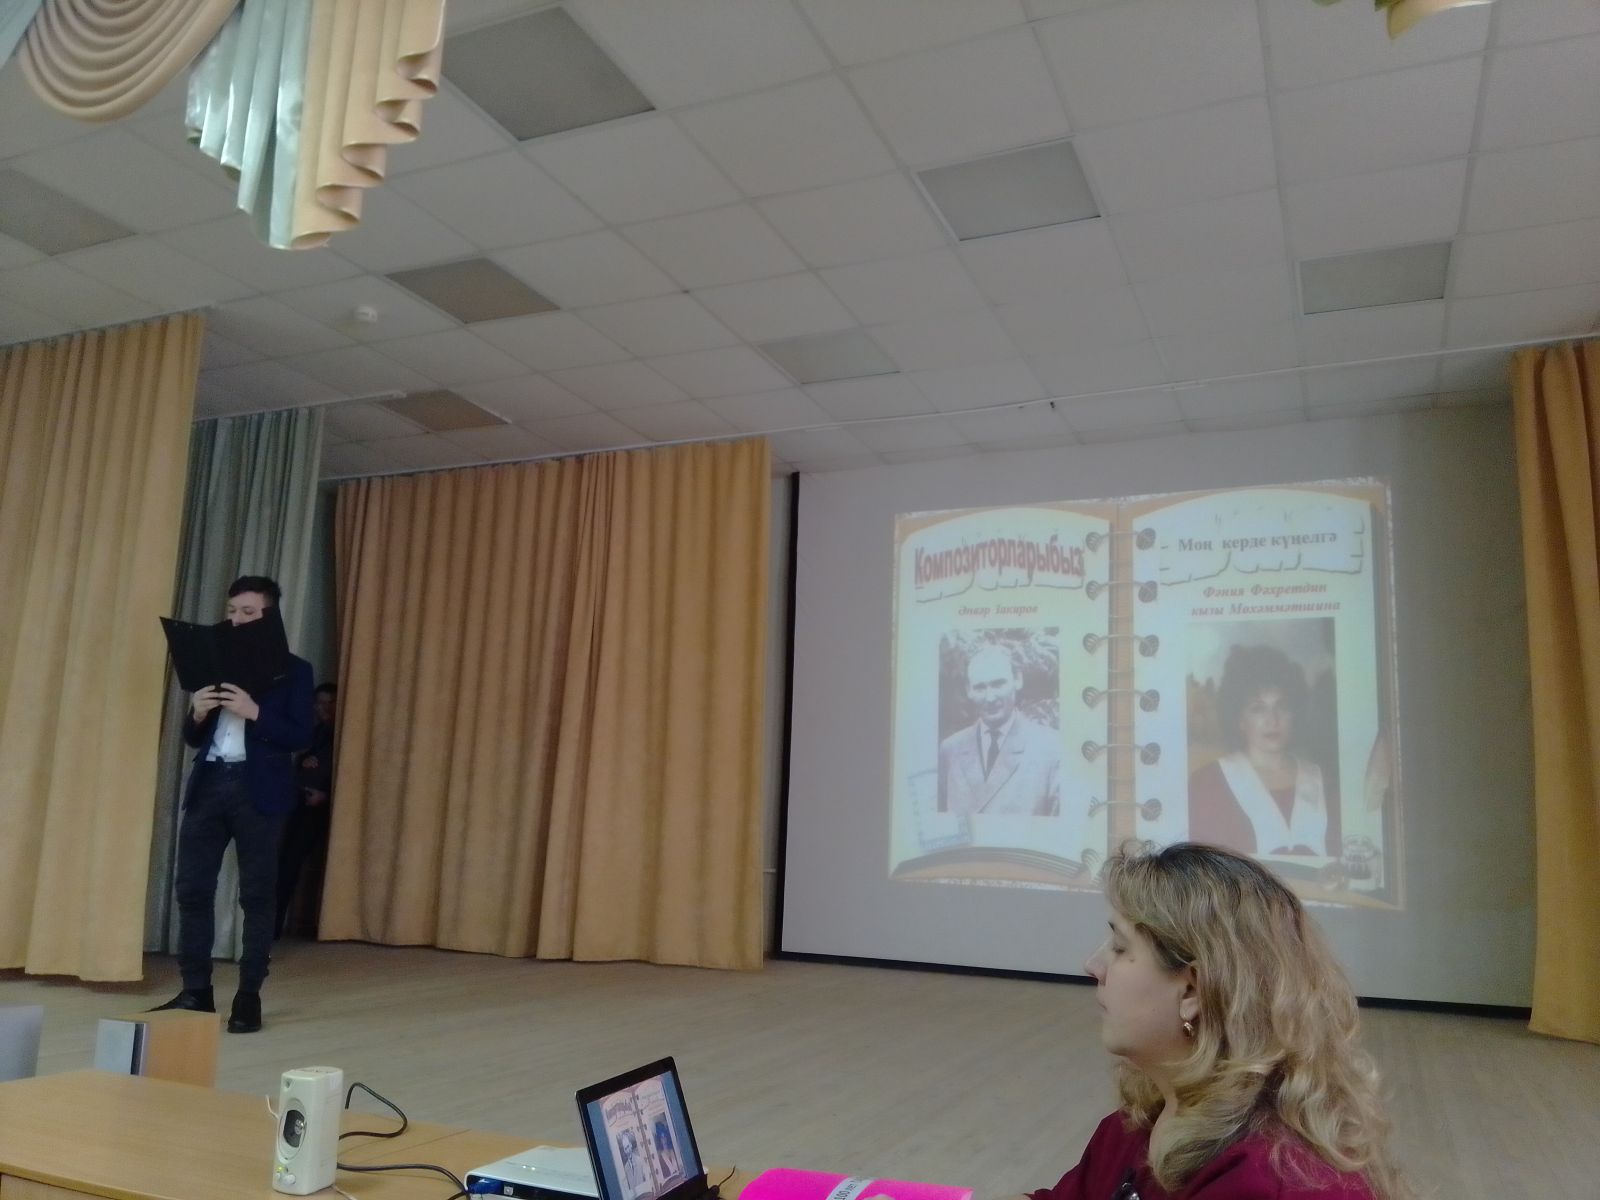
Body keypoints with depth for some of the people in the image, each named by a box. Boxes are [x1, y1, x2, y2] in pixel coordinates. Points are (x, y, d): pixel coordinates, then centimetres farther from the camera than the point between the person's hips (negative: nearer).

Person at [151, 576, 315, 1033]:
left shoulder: (293, 670, 1)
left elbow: (300, 736, -8)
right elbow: (194, 738, 15)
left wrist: (254, 712, -19)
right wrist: (197, 713, -6)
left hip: (259, 789, -4)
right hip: (208, 784, 5)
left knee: (256, 894, 2)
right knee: (192, 890, 4)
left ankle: (249, 996, 10)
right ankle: (196, 992, 14)